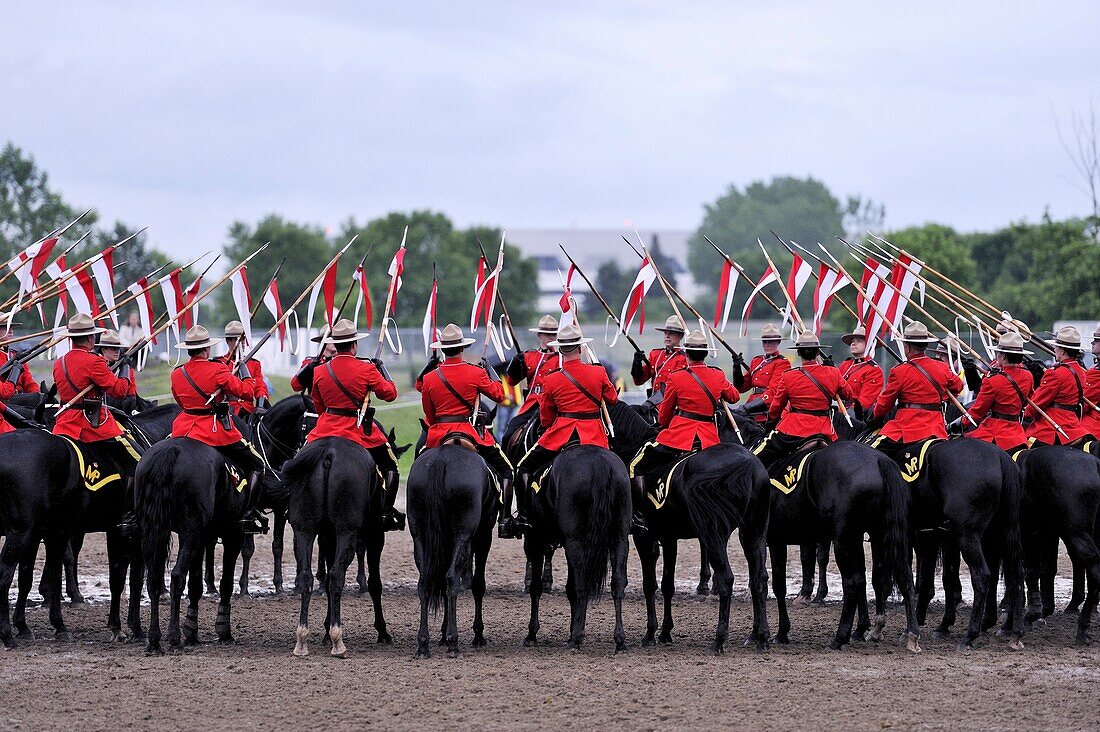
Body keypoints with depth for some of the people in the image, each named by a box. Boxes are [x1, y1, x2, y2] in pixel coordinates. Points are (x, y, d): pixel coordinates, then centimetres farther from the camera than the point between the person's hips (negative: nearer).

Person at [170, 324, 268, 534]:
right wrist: (245, 373, 6)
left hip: (186, 429, 5)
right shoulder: (217, 369, -13)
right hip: (216, 431, -5)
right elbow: (247, 391, -12)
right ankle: (249, 514, -6)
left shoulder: (177, 374, 3)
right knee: (257, 465, 7)